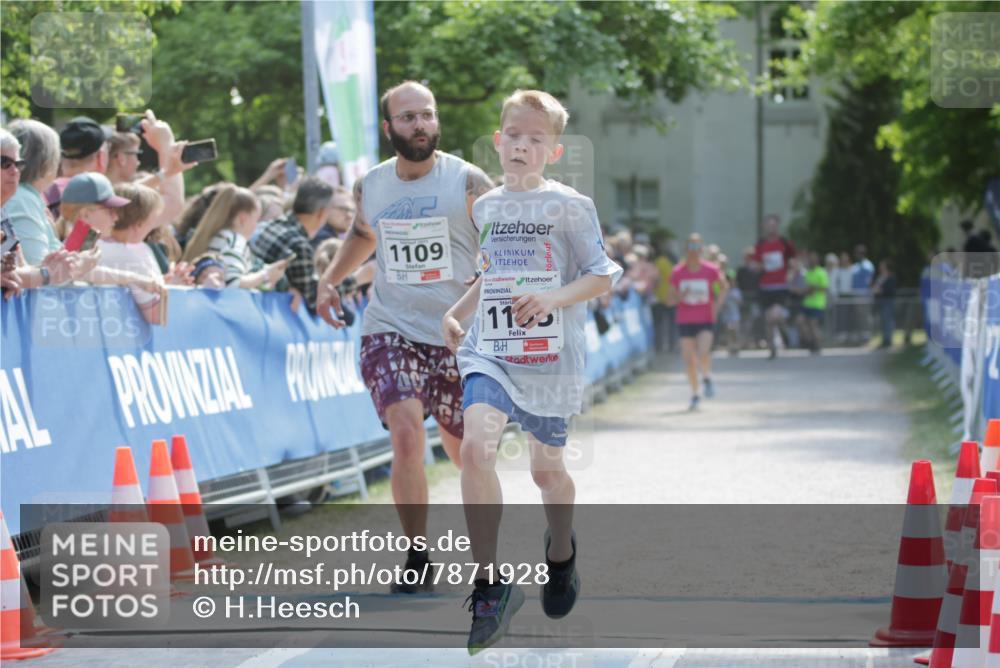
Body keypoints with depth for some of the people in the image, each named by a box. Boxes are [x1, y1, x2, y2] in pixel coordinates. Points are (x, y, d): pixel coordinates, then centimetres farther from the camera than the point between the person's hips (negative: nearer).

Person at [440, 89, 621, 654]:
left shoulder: (569, 206, -5)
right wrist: (457, 314, 15)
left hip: (550, 357, -2)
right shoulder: (486, 208, 10)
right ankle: (490, 584, -16)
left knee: (548, 468, 11)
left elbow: (603, 277, -6)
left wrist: (554, 299, -21)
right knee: (476, 445, -22)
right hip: (490, 351, 2)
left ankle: (561, 550, 45)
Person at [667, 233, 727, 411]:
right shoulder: (678, 272, -2)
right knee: (689, 359, 3)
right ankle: (695, 394, 19)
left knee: (703, 352, -22)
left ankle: (707, 378, 9)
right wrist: (680, 296, -19)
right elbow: (672, 299, 3)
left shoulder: (710, 270, -4)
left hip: (706, 320, -2)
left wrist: (717, 305, 1)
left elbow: (724, 287, 13)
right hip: (685, 321, 2)